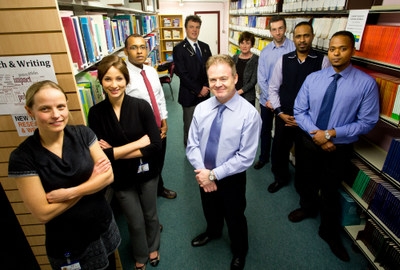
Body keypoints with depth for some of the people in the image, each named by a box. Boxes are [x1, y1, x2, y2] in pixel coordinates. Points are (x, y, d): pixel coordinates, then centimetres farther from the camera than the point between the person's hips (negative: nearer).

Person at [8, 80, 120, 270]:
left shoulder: (83, 134, -10)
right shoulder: (22, 157, -18)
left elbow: (108, 175, -12)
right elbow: (43, 213, -18)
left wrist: (69, 193, -23)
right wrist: (91, 182, -16)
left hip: (104, 225, 3)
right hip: (68, 244, -2)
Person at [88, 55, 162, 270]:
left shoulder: (141, 106, -15)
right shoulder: (96, 113, -13)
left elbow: (156, 146, -19)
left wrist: (117, 152, -20)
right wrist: (139, 142, -22)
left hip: (147, 173, 0)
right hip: (120, 178, 0)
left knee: (151, 215, 22)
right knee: (135, 222, 18)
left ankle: (153, 248, 54)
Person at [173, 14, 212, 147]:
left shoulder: (205, 46, 10)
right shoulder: (179, 48, -8)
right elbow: (181, 73, -14)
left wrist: (206, 87, -7)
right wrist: (198, 90, -14)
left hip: (204, 93, 5)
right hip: (189, 95, -5)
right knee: (189, 125, 8)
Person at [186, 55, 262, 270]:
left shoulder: (249, 114, -24)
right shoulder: (201, 109, -11)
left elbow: (246, 157, -23)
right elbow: (192, 145, -7)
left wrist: (213, 174, -22)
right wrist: (203, 172, -21)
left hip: (231, 178, -3)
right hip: (204, 175, 4)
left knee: (234, 217, 22)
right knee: (210, 210, 30)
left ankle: (239, 251, 54)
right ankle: (212, 232, 64)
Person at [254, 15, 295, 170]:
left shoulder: (294, 48, -10)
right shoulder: (265, 51, 0)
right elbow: (261, 78, -2)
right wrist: (269, 99, -10)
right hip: (266, 99, 3)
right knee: (265, 130, 17)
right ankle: (264, 157, 37)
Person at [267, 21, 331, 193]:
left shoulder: (322, 61, -8)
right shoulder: (283, 60, -1)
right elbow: (273, 88, 2)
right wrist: (280, 113, -6)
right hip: (284, 116, 2)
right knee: (279, 150, 15)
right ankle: (280, 178, 43)